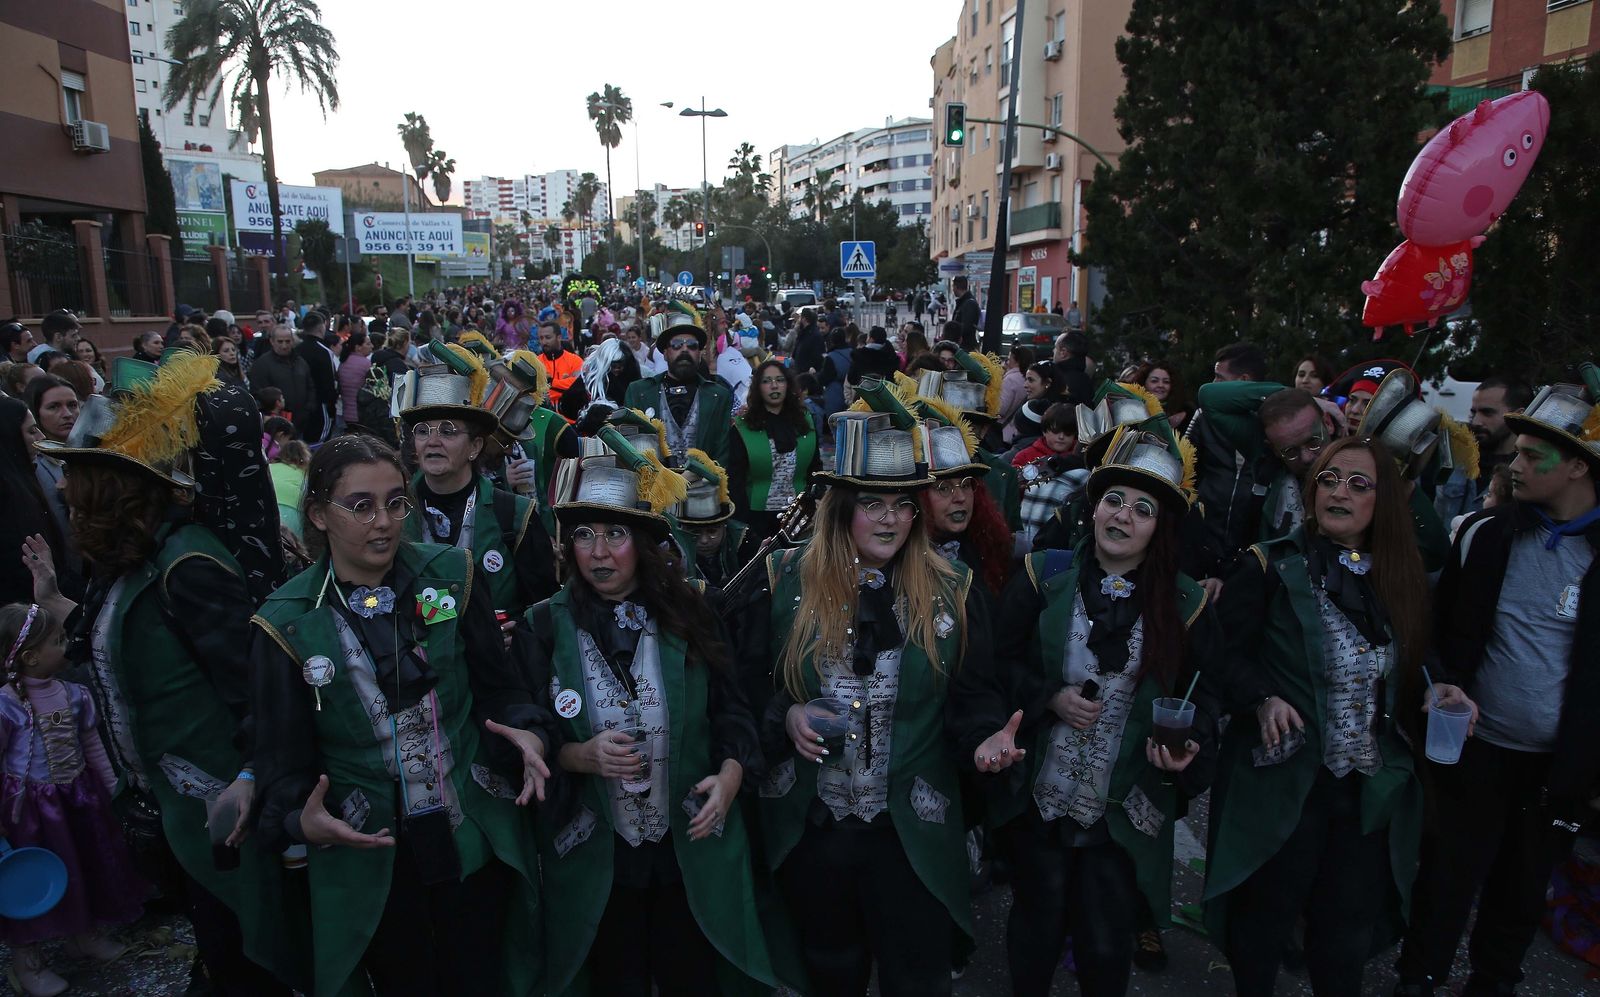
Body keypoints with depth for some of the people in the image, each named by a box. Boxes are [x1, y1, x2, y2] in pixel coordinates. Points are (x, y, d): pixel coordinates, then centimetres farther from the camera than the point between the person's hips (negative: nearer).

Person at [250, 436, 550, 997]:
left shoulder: (450, 576, -4)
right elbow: (283, 757, -2)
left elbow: (499, 687, 1)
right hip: (372, 859, -1)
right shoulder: (288, 623, -7)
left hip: (478, 841, 1)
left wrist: (528, 735, -18)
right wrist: (302, 821, -21)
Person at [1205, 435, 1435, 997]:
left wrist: (1438, 694, -6)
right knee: (1266, 915, 12)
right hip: (1284, 777, -4)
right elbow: (1228, 652, -9)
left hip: (1375, 787, 4)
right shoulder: (1272, 566, -8)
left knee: (1351, 928, 17)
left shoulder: (1404, 579, 6)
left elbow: (1412, 669, 14)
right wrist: (1263, 701, -24)